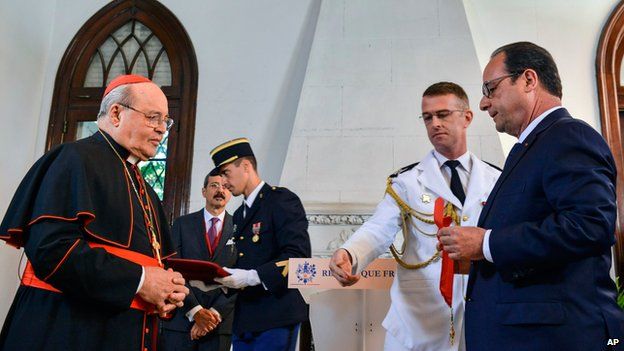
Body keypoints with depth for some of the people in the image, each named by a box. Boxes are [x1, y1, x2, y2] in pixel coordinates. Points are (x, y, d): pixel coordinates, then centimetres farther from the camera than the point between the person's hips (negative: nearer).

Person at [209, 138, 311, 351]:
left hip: (275, 318, -8)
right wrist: (215, 281, 3)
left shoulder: (282, 200, -7)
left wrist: (252, 277, -22)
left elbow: (299, 254, -17)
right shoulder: (239, 214, 19)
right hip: (244, 319, 8)